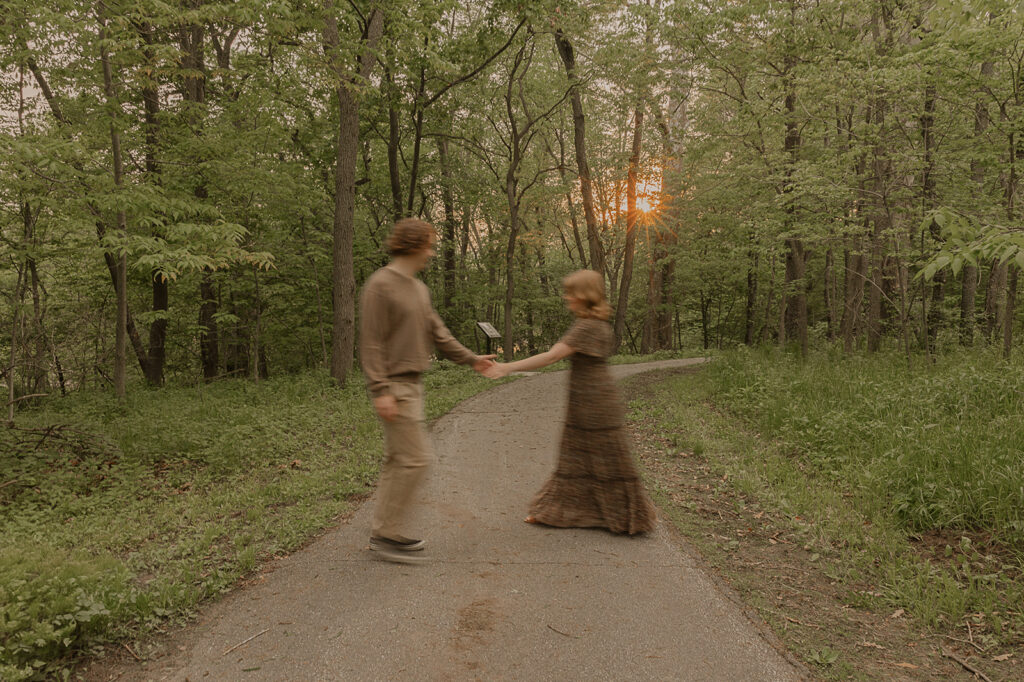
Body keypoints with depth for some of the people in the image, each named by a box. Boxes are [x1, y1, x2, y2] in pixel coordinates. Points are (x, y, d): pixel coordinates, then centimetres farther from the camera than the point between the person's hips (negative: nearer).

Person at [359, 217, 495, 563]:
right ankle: (388, 534, 0)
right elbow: (370, 343, -17)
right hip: (394, 385, -9)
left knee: (396, 460, 12)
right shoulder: (380, 285, -13)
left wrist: (471, 359, 20)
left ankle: (383, 532, 21)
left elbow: (437, 333, 20)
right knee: (415, 459, -10)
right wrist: (381, 391, -23)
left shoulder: (418, 288, 14)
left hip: (411, 384, 9)